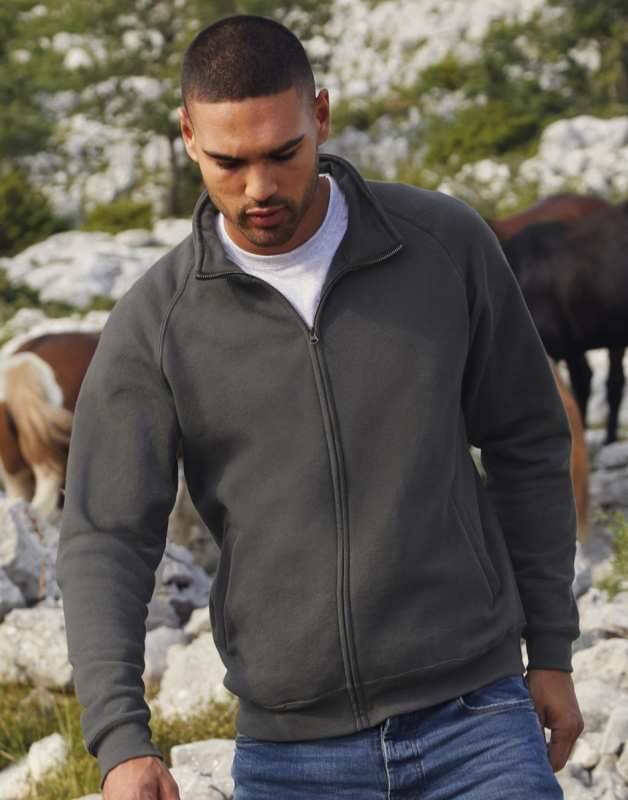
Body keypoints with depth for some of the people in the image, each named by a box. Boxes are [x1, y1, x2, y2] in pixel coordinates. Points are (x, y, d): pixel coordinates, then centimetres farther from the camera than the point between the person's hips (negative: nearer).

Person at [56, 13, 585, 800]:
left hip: (470, 716, -1)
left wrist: (551, 652, 8)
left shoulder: (447, 243, -4)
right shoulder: (154, 323, -5)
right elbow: (104, 541, -7)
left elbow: (527, 443, 8)